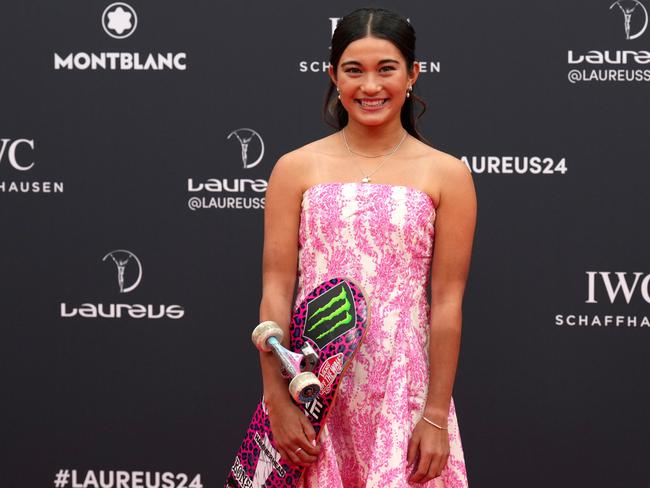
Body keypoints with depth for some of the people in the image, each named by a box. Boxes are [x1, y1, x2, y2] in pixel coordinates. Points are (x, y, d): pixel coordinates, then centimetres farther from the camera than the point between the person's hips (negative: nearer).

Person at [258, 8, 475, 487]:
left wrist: (436, 416, -7)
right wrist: (278, 402, -7)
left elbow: (447, 303, -3)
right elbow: (276, 291, -1)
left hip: (404, 393, -1)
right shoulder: (296, 169, 2)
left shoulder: (446, 174, 0)